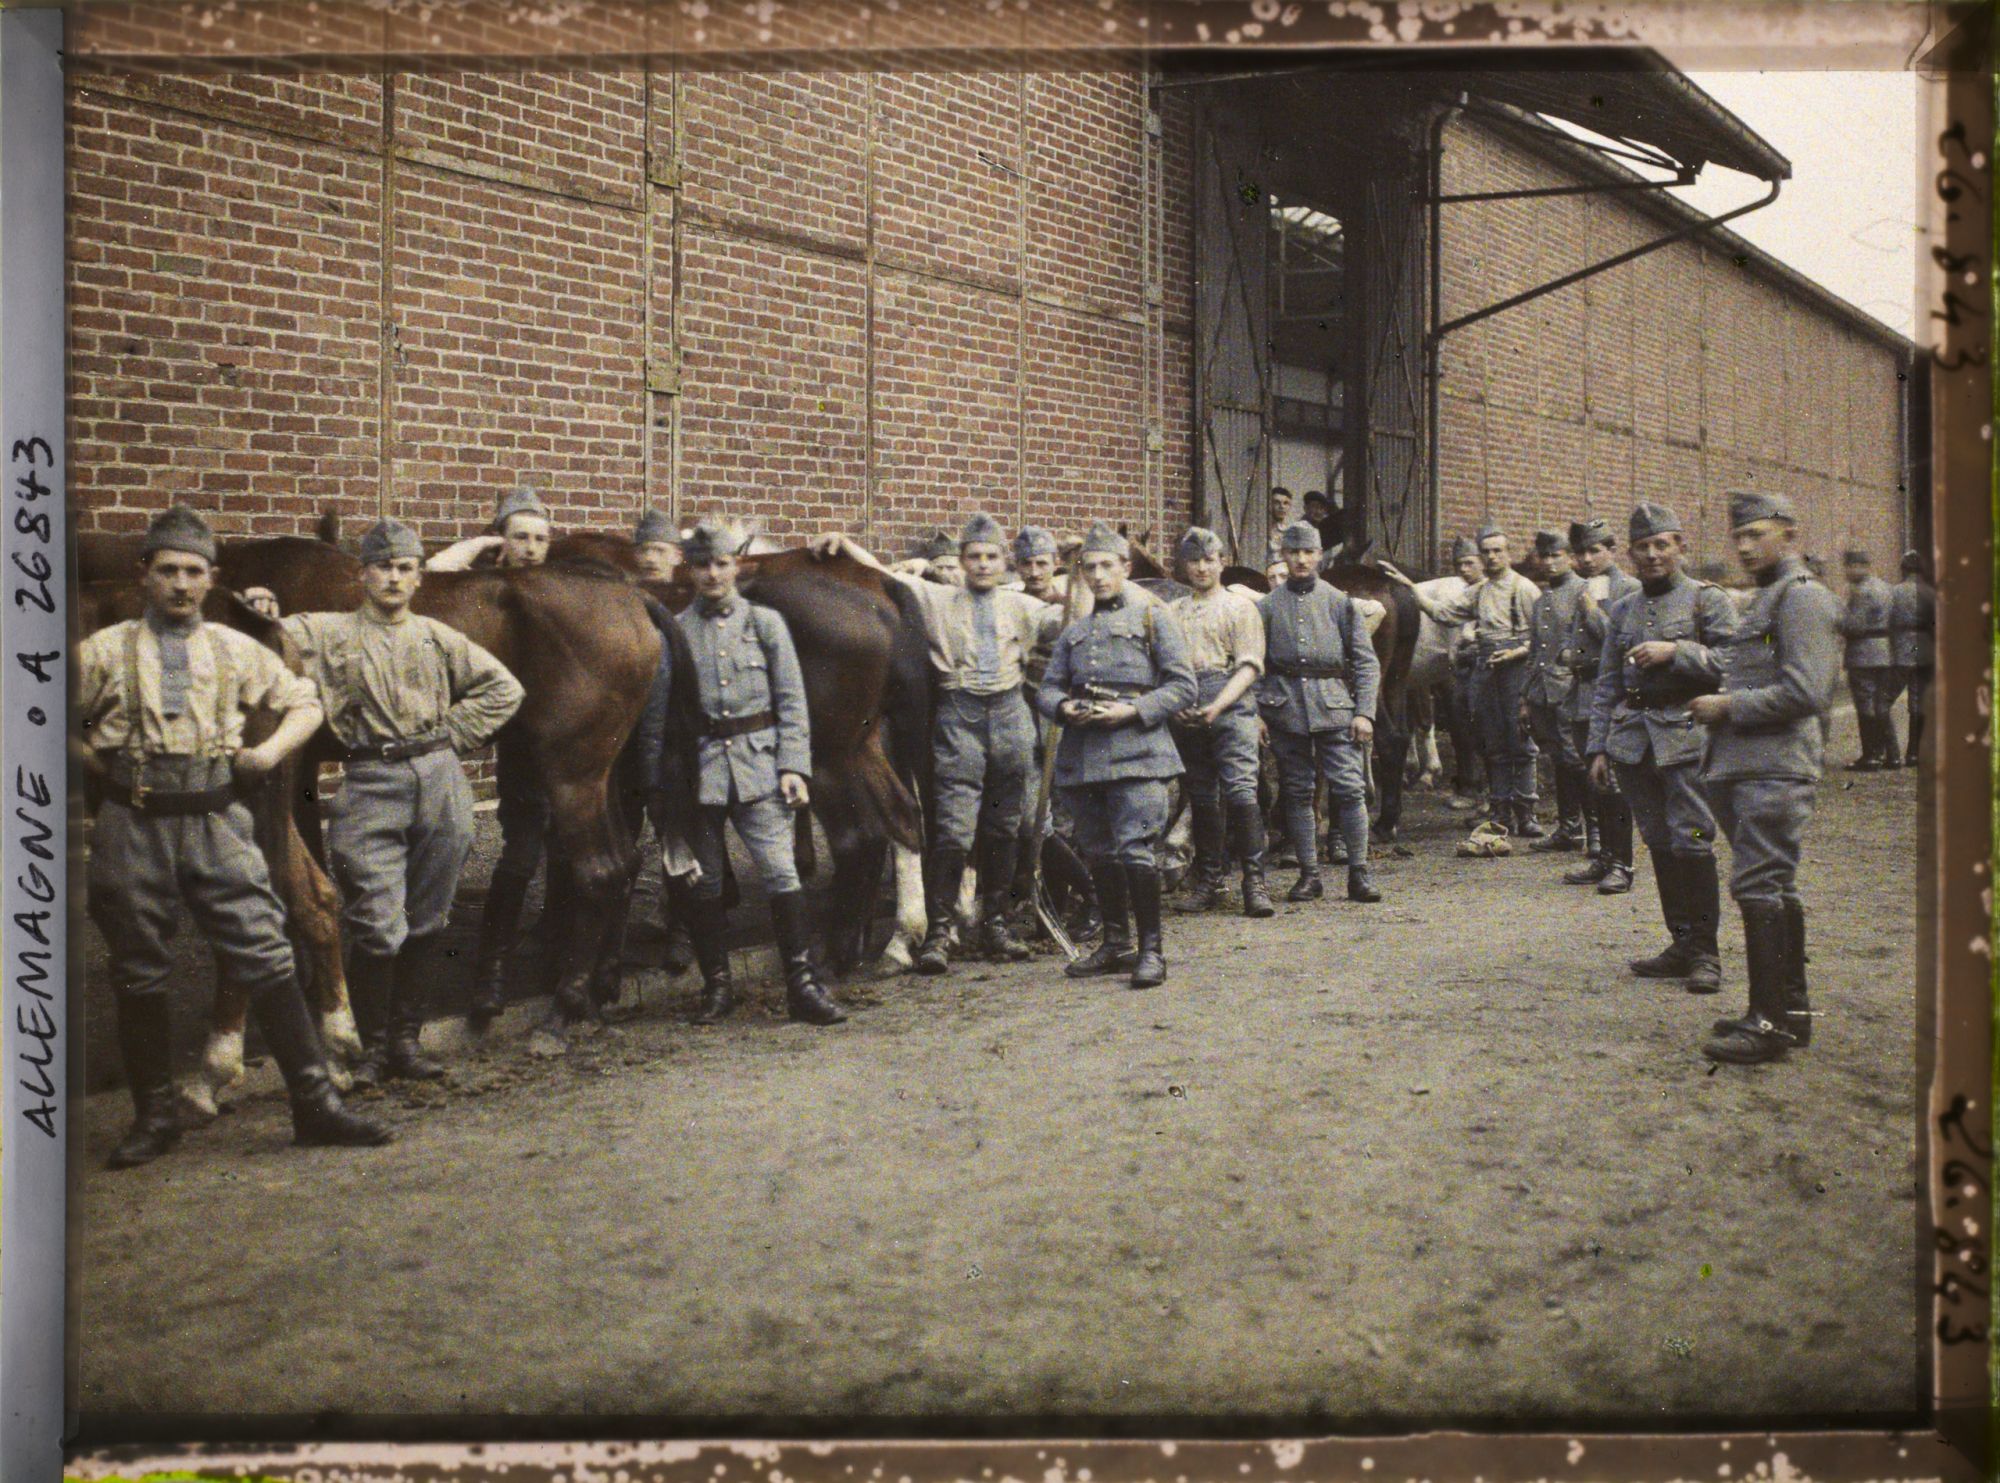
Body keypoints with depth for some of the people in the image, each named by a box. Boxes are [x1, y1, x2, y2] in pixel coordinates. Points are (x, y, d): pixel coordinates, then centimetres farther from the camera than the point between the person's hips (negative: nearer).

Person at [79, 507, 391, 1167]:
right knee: (139, 978, 7)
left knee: (268, 961, -4)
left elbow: (304, 703, 17)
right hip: (132, 827, 0)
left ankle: (314, 1102, 1)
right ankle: (153, 1118, 21)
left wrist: (271, 751, 1)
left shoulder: (237, 650, 9)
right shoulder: (104, 652, 4)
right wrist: (101, 766, 0)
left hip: (216, 822, 1)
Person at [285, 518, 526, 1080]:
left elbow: (503, 689, 14)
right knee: (377, 927, -8)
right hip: (371, 784, -3)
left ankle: (406, 1039, 19)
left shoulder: (438, 638, 12)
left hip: (440, 783, 3)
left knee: (426, 923, 7)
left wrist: (450, 735, 5)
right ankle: (373, 1045, 7)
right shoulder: (329, 633, 8)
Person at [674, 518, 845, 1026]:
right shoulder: (675, 630, 6)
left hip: (758, 761, -1)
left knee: (781, 873, -8)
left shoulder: (765, 622, 6)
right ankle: (717, 985, 18)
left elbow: (792, 700, 3)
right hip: (699, 766, 1)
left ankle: (803, 984, -2)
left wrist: (793, 766, -6)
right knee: (703, 883, 6)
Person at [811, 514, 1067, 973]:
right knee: (954, 829, -10)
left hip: (1010, 715, 3)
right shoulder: (936, 600, 11)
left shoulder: (1022, 607, 17)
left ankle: (997, 923, 19)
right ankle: (938, 931, -6)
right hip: (959, 716, -3)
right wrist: (843, 543, 0)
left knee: (1004, 828, 7)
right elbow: (882, 573, 9)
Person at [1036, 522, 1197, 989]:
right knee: (1098, 853, 10)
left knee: (1136, 850, -13)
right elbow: (1048, 688, 17)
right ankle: (1116, 943, 23)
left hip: (1136, 751, -5)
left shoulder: (1153, 617, 5)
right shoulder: (1075, 630, 19)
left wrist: (1132, 710, -13)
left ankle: (1151, 950, -5)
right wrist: (1065, 708, -6)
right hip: (1082, 754, 5)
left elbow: (1183, 686, -1)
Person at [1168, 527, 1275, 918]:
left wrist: (1218, 706, -15)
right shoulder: (1171, 613, 19)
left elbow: (1249, 667, -2)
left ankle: (1255, 881, -12)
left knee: (1241, 790, -14)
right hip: (1185, 714, 4)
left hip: (1231, 706, -4)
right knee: (1201, 797, 8)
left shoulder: (1240, 608, 8)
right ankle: (1208, 880, 15)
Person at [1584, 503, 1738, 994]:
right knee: (1659, 844, 7)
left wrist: (1675, 651, -17)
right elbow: (1606, 684, 18)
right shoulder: (1622, 610, 16)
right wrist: (1598, 747, 12)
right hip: (1633, 740, 5)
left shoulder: (1708, 600, 2)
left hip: (1687, 734, -5)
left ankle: (1704, 952, -2)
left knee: (1692, 840, -10)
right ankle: (1682, 943, 15)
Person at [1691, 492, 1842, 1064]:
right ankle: (1790, 1009, 21)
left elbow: (1805, 692, -19)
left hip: (1775, 773, -10)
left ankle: (1770, 1021, -9)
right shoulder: (1764, 600, 22)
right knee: (1774, 890, 14)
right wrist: (1718, 707, 12)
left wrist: (1729, 706, -12)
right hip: (1746, 767, 10)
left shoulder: (1802, 597, -10)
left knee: (1759, 888, -12)